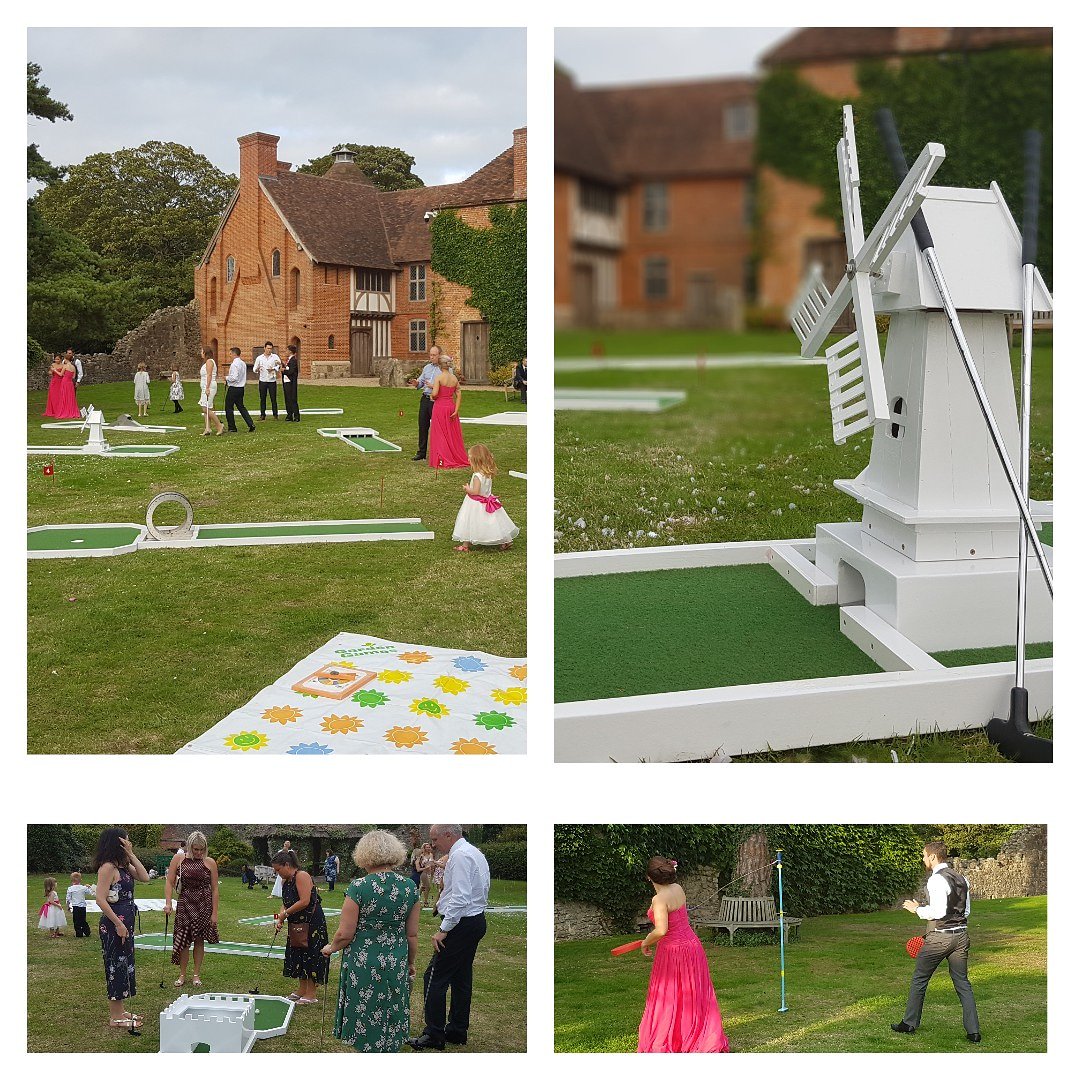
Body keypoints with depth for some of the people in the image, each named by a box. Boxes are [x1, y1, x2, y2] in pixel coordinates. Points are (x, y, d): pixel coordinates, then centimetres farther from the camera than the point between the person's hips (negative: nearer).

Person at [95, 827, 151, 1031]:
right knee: (116, 966, -1)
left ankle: (120, 1011, 26)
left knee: (125, 965, 16)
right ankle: (116, 1017, 7)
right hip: (114, 925, -9)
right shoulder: (107, 867, -17)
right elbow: (101, 899, -22)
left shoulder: (124, 866, 10)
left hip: (126, 923, 9)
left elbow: (144, 877, 3)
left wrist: (131, 855, -1)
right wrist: (118, 924, -21)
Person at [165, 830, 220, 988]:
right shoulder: (178, 859, -1)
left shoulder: (210, 863, -2)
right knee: (183, 940, 0)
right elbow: (169, 882, 1)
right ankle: (182, 975, 13)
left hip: (204, 904, 0)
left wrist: (214, 912, -2)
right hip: (185, 904, 0)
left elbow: (214, 889, 0)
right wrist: (168, 903, -10)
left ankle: (196, 975, 17)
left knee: (199, 940, 5)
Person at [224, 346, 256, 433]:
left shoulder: (234, 364, -18)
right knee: (241, 407, 15)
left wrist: (227, 378, -9)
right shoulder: (243, 364, 10)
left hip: (233, 389, -9)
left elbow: (234, 378, -25)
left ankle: (232, 427, 7)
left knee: (229, 408, 3)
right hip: (241, 388, 9)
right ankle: (250, 424, 5)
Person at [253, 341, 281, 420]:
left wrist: (273, 369, -26)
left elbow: (280, 366, -10)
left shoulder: (275, 357, 3)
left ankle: (275, 415, 7)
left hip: (272, 381, -2)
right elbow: (254, 369, 8)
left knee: (273, 398, 0)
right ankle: (262, 415, 11)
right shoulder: (259, 358, 8)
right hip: (262, 381, 2)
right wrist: (257, 369, -15)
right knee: (262, 399, 4)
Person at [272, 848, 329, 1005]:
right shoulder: (285, 881, 10)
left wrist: (285, 913, -17)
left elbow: (304, 901, -24)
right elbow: (286, 903, 12)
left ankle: (311, 994, 1)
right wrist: (280, 919, -6)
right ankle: (302, 990, 24)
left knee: (311, 955, -4)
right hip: (297, 924, 9)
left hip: (312, 923, -9)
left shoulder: (302, 876, -18)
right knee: (299, 955, 14)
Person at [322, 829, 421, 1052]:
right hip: (396, 965, 4)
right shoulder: (409, 888, -3)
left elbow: (345, 934, -12)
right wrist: (411, 962, 19)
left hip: (363, 965, -4)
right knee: (392, 1027, 15)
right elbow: (412, 934, 4)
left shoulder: (359, 887, -15)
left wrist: (331, 948, 8)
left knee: (366, 1025, 9)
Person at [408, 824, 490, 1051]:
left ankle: (434, 1036, -2)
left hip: (461, 924, -10)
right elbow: (484, 889, 19)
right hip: (477, 920, 10)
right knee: (461, 978, 15)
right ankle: (458, 1031, 22)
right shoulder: (476, 853, 14)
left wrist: (444, 929, -23)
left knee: (435, 978, -5)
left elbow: (460, 898, -24)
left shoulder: (459, 856, -17)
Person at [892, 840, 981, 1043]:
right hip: (960, 935, 7)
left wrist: (917, 909, -7)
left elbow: (938, 912, -22)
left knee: (919, 979, 10)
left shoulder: (937, 880, -16)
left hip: (939, 938, -7)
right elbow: (966, 911, 16)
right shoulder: (961, 878, 9)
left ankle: (909, 1024, 21)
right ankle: (974, 1031, 5)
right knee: (962, 983, 11)